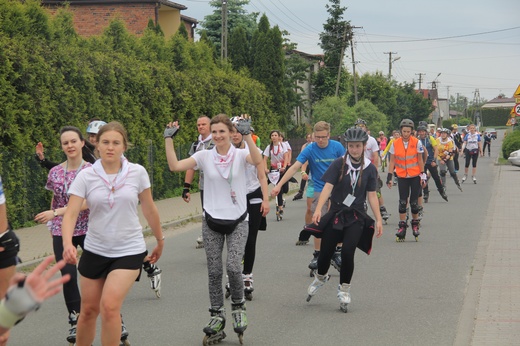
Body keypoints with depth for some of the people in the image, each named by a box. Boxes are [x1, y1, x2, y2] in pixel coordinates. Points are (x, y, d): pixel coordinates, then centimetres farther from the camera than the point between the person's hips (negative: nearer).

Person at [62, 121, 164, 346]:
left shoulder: (138, 172, -8)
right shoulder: (85, 176, -8)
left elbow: (149, 209, 6)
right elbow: (71, 213, -16)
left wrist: (160, 241, 16)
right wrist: (67, 244, -33)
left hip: (129, 251, -2)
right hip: (94, 251, 2)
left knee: (109, 306, -18)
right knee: (88, 310, 11)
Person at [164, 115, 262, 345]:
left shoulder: (240, 155, -7)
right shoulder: (205, 156, -2)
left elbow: (257, 161, -30)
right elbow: (175, 166, -9)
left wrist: (247, 135, -37)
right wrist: (169, 139, -15)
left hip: (237, 222, -2)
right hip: (212, 222, 2)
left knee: (233, 267, -13)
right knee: (214, 272, 5)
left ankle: (238, 307, 14)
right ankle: (217, 317, 19)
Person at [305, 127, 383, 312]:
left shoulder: (369, 168, 1)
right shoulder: (339, 164, -4)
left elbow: (372, 195, 4)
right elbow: (328, 187, -11)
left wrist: (378, 220, 0)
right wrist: (318, 209, -24)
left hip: (356, 216, 0)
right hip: (336, 213, 0)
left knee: (348, 252, -12)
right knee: (326, 251, 3)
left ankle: (344, 288, 9)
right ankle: (320, 277, 36)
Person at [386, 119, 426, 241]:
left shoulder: (417, 142, -6)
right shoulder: (395, 143, -3)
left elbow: (420, 160, 1)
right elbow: (392, 161, 1)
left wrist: (423, 175, -2)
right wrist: (389, 176, -4)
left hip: (415, 176, -1)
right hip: (402, 177, 1)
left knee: (414, 202, 4)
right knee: (402, 202, -1)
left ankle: (415, 224, 21)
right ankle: (402, 225, 5)